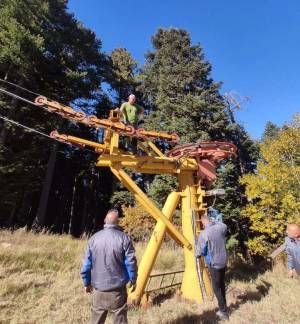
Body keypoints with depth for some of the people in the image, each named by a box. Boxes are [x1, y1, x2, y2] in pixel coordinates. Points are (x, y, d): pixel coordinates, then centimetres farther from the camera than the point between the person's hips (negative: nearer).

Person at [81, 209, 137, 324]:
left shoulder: (94, 238, -4)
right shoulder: (124, 238, -14)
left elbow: (86, 264, 2)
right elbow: (131, 263, -10)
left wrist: (87, 283, 16)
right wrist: (133, 280, 6)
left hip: (98, 288, 3)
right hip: (118, 289, -3)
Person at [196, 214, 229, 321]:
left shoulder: (204, 233, -23)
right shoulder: (220, 227, -7)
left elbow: (199, 252, -17)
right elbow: (225, 226, 20)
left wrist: (198, 255, 5)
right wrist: (214, 222, 22)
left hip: (213, 263, -7)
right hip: (223, 261, 7)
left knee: (216, 288, 10)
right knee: (222, 285, 23)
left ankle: (223, 312, 18)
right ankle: (223, 307, 39)